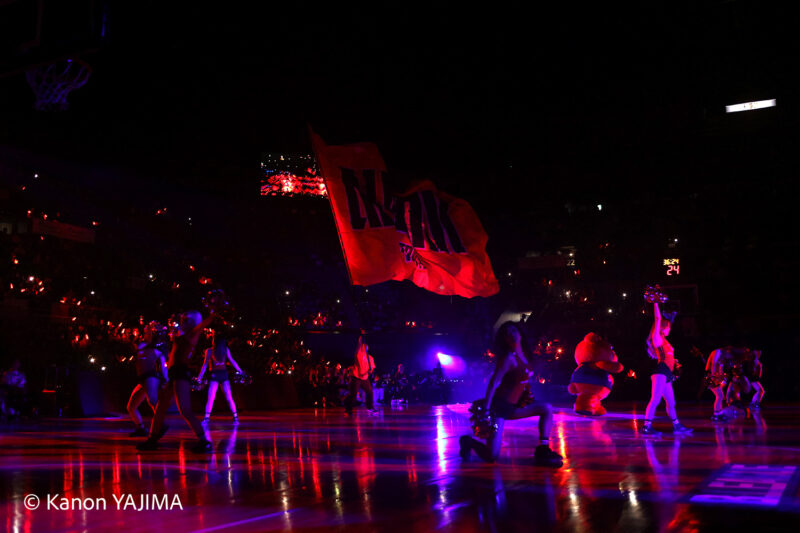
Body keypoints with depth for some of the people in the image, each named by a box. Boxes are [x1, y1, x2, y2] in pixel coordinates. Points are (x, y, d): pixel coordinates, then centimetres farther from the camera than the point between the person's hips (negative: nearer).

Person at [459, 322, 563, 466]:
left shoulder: (523, 355, 8)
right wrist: (485, 410, -28)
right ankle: (469, 442, 16)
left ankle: (542, 451, -2)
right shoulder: (509, 358, -17)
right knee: (492, 456, -15)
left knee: (547, 409, 2)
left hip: (512, 406, 9)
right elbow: (493, 383, -23)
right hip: (498, 406, -9)